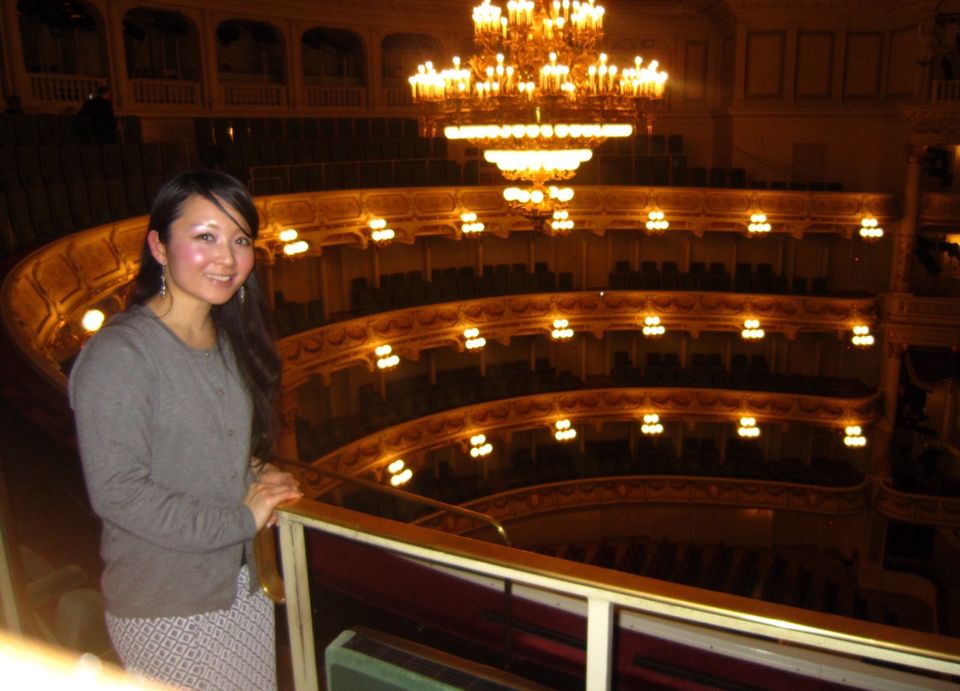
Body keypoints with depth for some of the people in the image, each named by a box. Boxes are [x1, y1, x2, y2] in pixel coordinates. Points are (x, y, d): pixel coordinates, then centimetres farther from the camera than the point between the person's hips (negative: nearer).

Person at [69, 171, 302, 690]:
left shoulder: (227, 340, 3)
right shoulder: (118, 355, -21)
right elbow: (117, 494, -22)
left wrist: (255, 478, -2)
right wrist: (242, 519, -17)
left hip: (241, 585, 7)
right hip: (165, 610, -7)